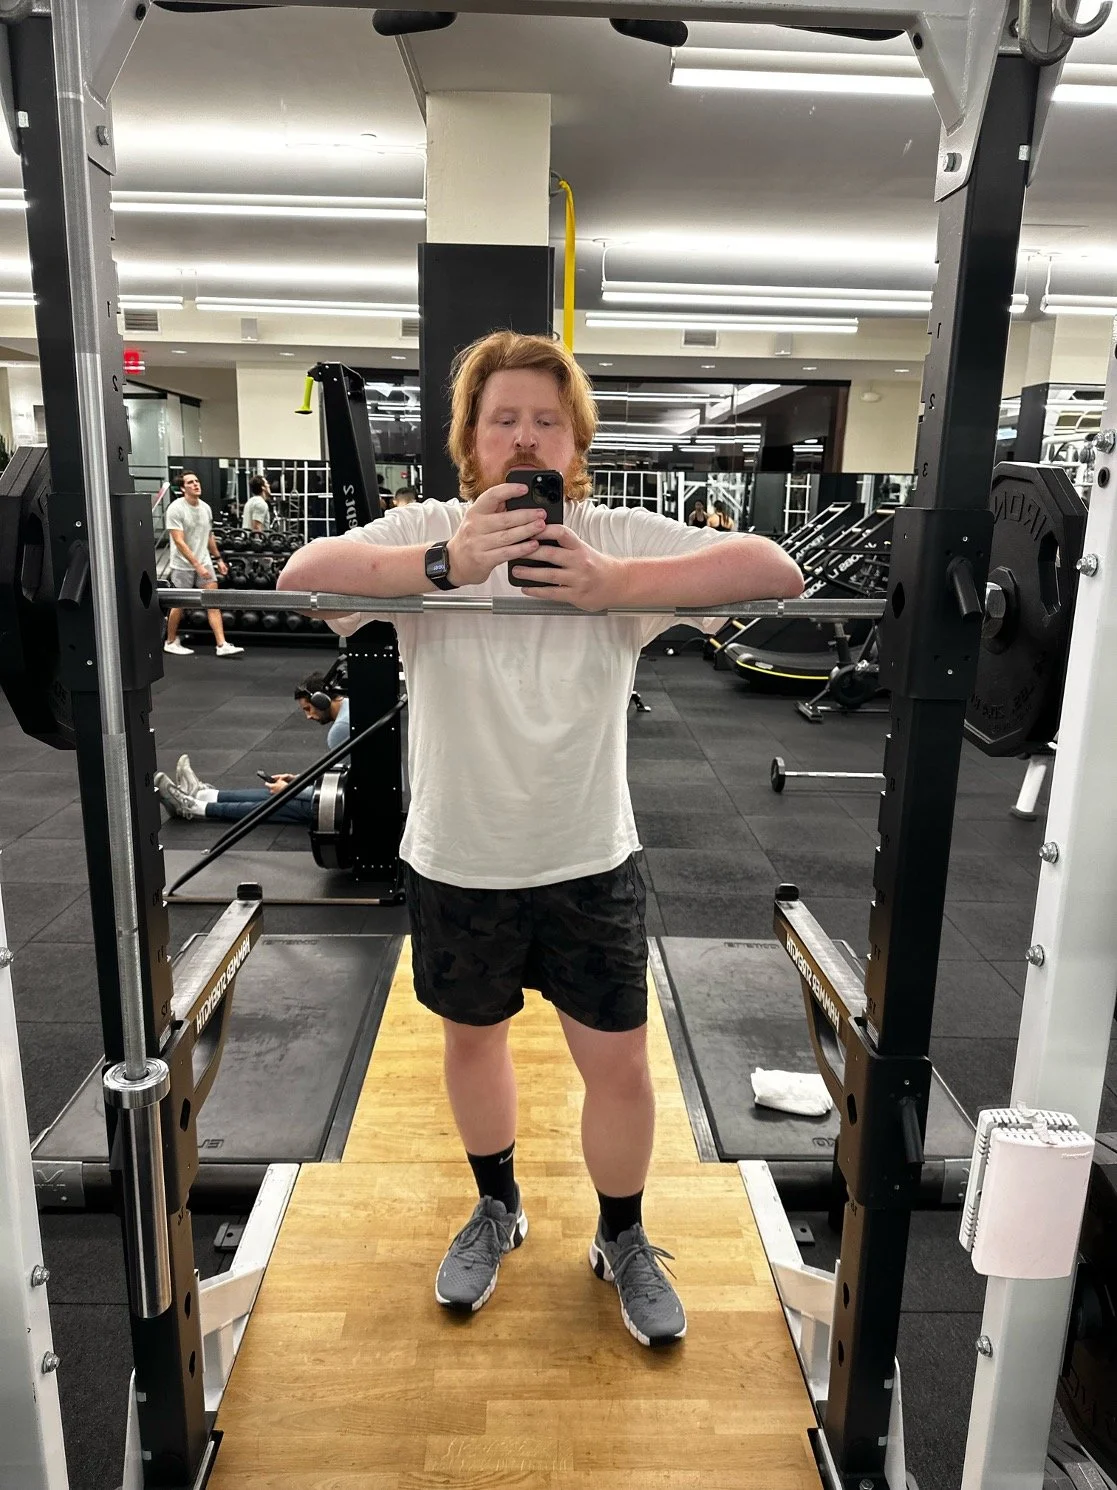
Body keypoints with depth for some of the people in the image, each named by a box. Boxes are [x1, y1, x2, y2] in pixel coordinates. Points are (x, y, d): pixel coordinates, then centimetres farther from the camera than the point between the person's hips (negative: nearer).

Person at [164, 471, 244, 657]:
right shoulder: (176, 509, -16)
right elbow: (179, 542, -21)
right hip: (183, 566, -5)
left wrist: (218, 559, 17)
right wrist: (197, 565, -26)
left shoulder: (206, 508, 5)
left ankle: (222, 645, -5)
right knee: (179, 605, 7)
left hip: (204, 562, 6)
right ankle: (170, 642, 24)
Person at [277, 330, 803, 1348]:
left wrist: (617, 584, -31)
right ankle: (497, 1210, 50)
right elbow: (302, 575, -23)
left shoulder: (621, 539, -9)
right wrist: (445, 564, -36)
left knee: (620, 1066, 9)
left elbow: (777, 570, -20)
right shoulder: (429, 531, -8)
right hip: (457, 865, 1)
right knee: (472, 1037, 21)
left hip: (592, 863, 0)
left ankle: (622, 1241, 40)